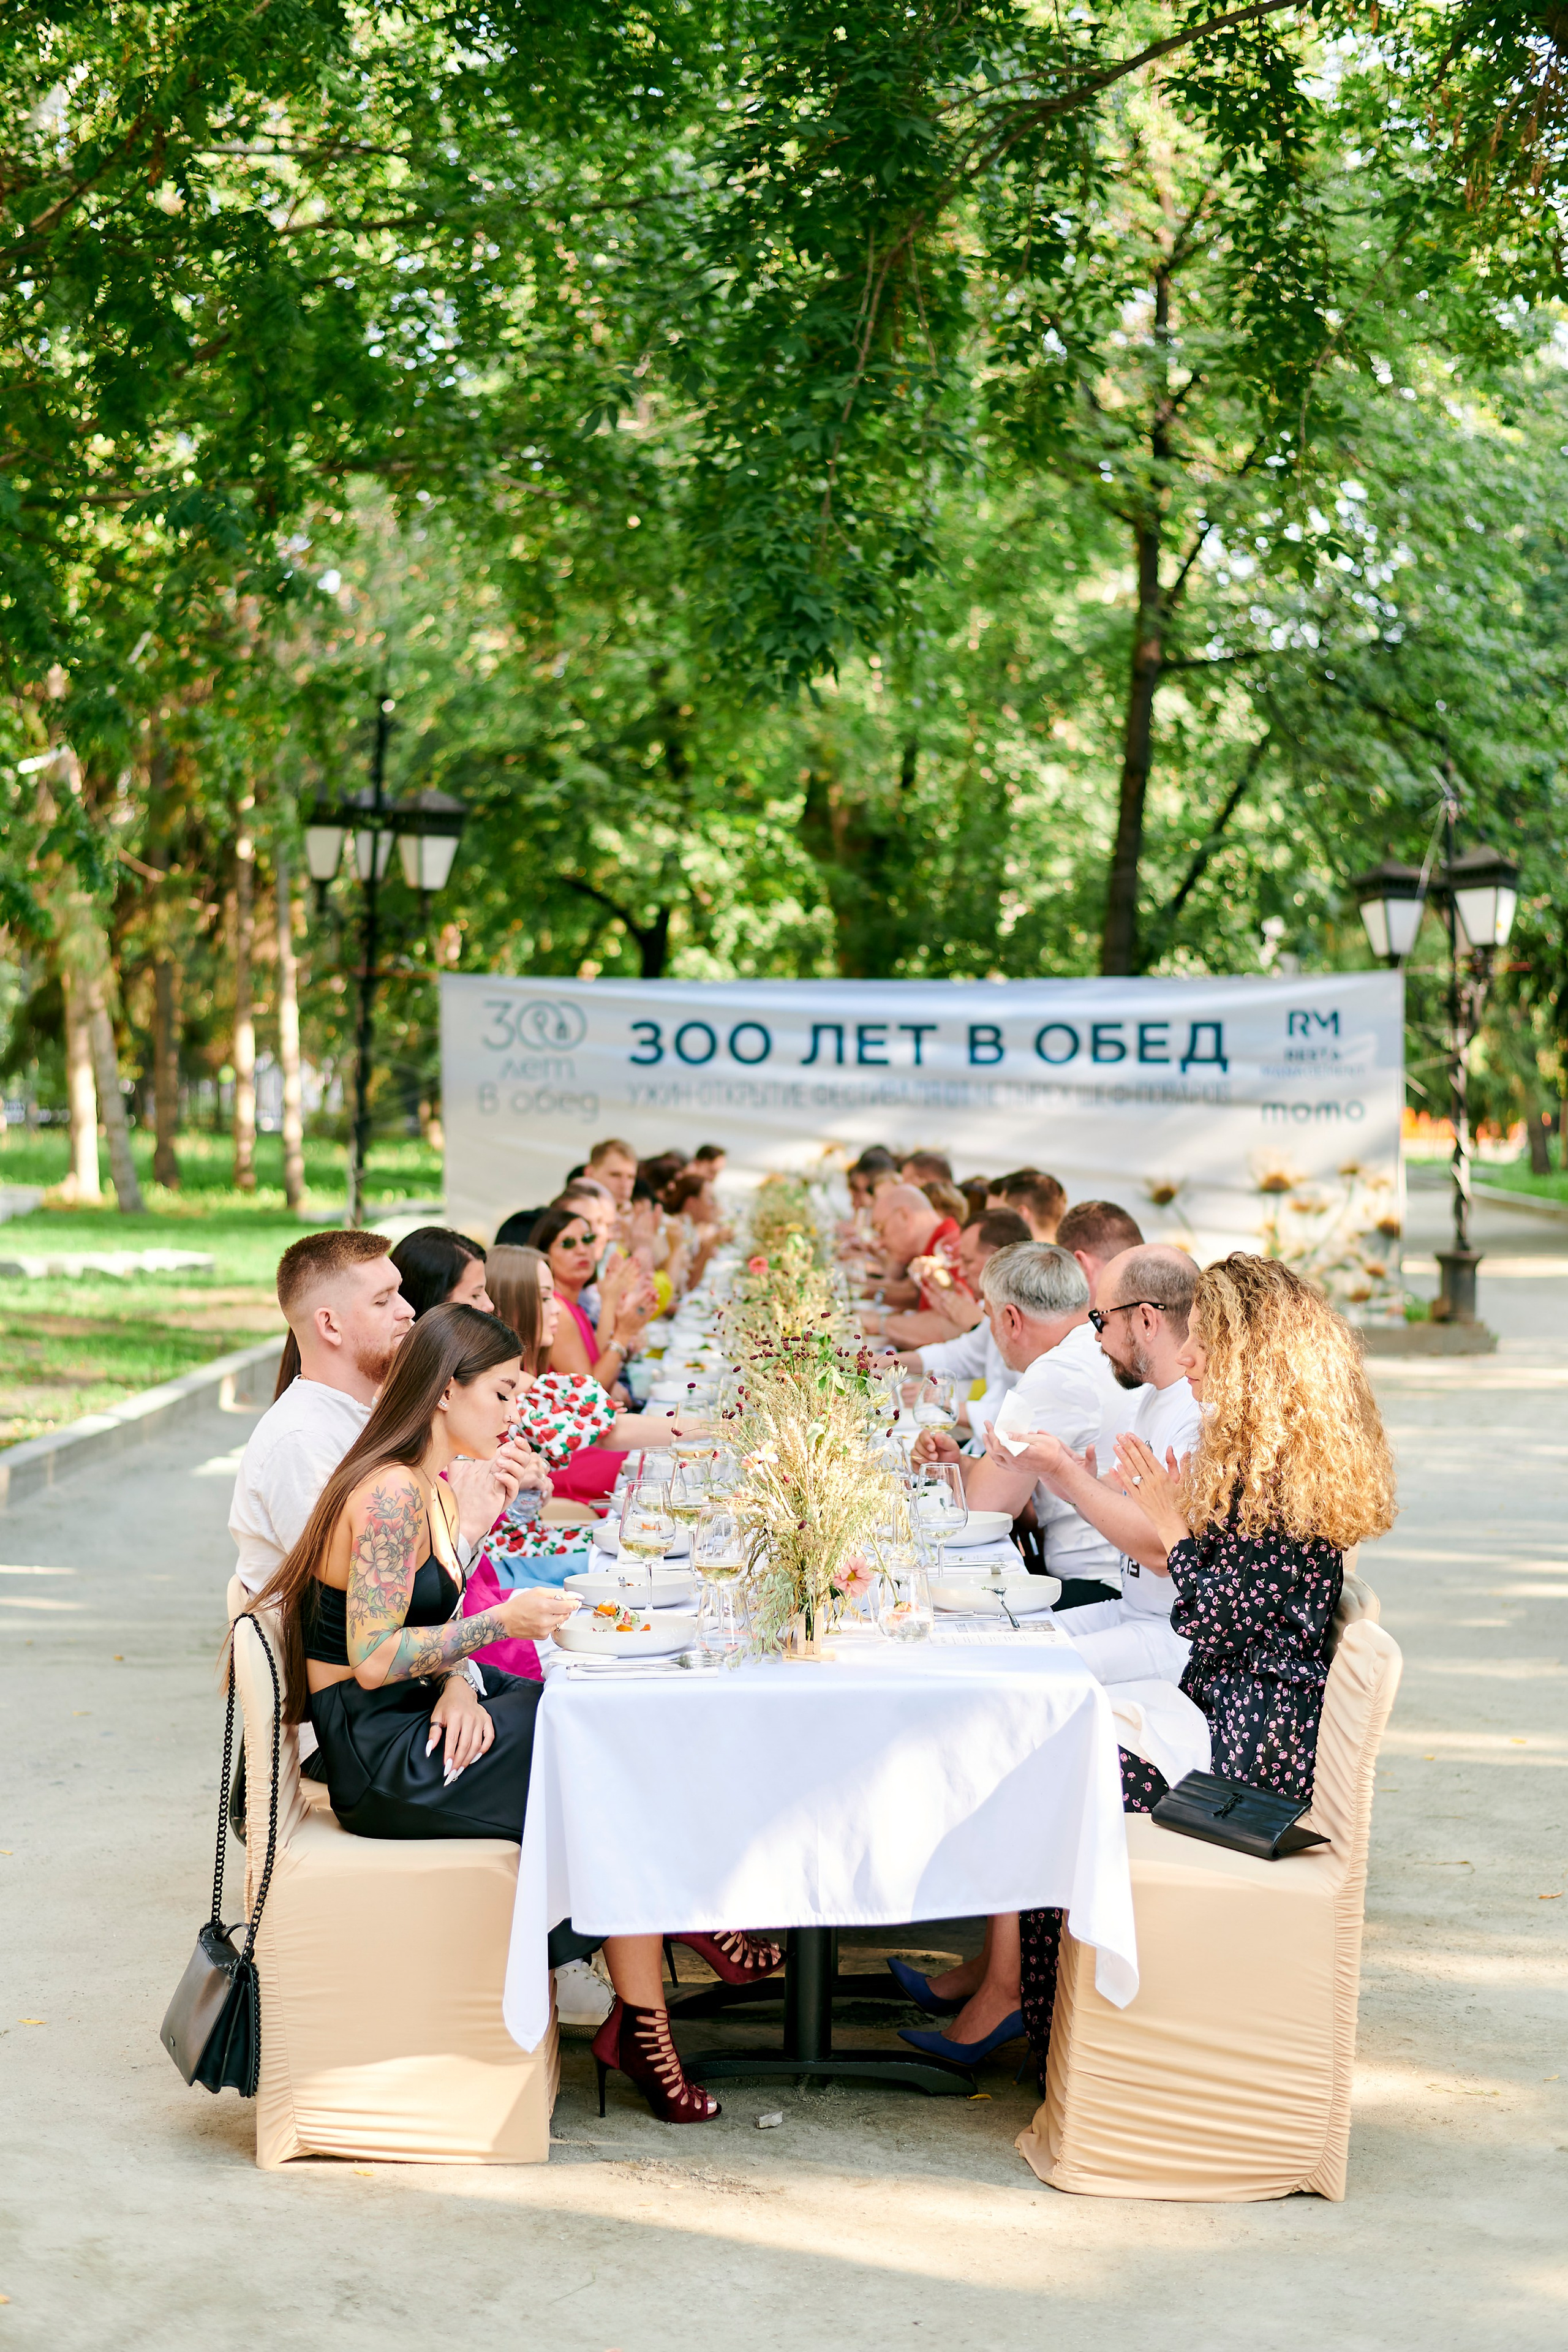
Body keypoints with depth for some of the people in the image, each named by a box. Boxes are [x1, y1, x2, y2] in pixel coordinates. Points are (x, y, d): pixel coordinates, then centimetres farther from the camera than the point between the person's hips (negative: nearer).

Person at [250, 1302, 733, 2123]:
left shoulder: (427, 1489, 13)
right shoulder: (390, 1494, -19)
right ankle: (639, 2027, -2)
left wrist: (459, 1682, -4)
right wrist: (502, 1621, -22)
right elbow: (373, 1659, -23)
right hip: (379, 1761, -10)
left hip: (416, 1726, 10)